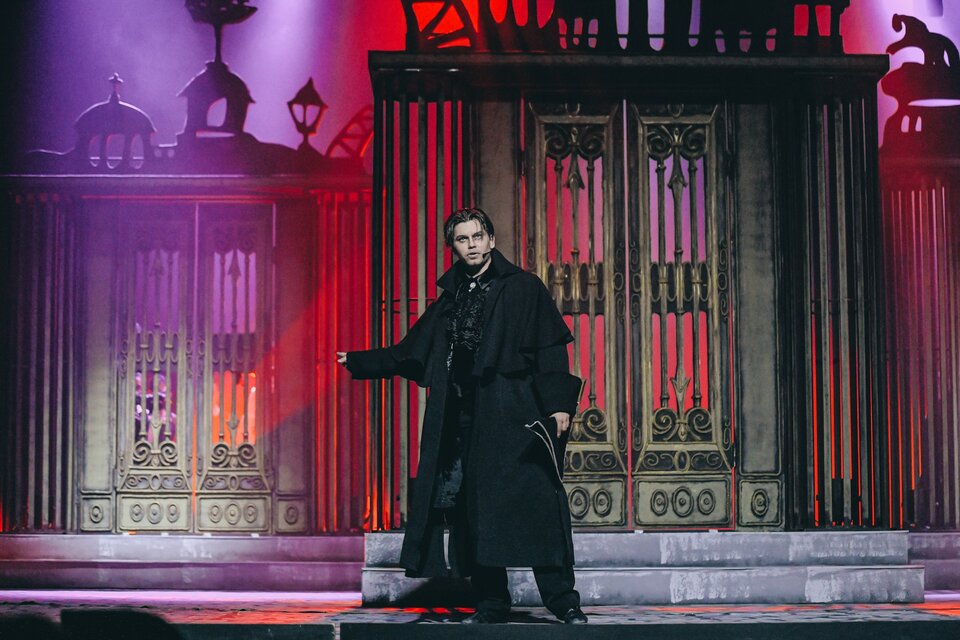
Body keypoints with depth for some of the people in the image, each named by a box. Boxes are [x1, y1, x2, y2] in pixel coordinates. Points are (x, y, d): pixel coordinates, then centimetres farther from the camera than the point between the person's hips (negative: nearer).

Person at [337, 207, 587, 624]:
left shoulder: (523, 288, 4)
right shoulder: (449, 300, 18)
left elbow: (550, 348, -3)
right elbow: (409, 352, 24)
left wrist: (559, 404, -13)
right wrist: (358, 362, 22)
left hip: (514, 417, -5)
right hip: (464, 421, 5)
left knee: (535, 502, -10)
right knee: (473, 510, 2)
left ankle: (562, 598, -7)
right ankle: (491, 601, 8)